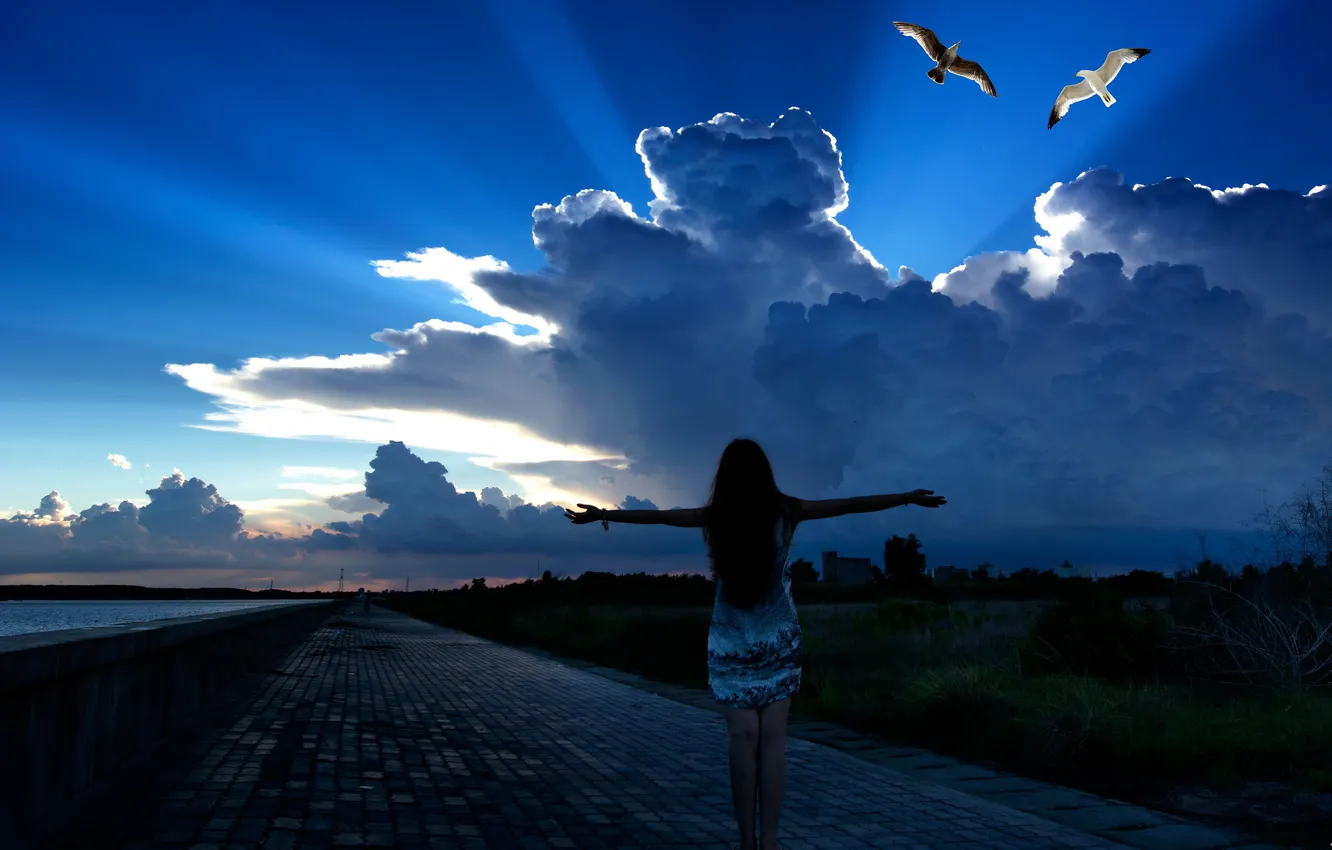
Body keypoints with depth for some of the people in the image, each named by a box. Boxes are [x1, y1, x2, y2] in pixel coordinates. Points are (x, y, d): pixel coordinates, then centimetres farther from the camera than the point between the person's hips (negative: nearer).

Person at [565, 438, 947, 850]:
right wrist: (909, 497, 15)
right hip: (778, 639, 0)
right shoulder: (786, 511, -4)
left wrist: (604, 514, 24)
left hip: (731, 642, 0)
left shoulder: (714, 518, -3)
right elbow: (849, 505, 5)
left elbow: (658, 516, 9)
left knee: (743, 738, 1)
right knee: (772, 738, 0)